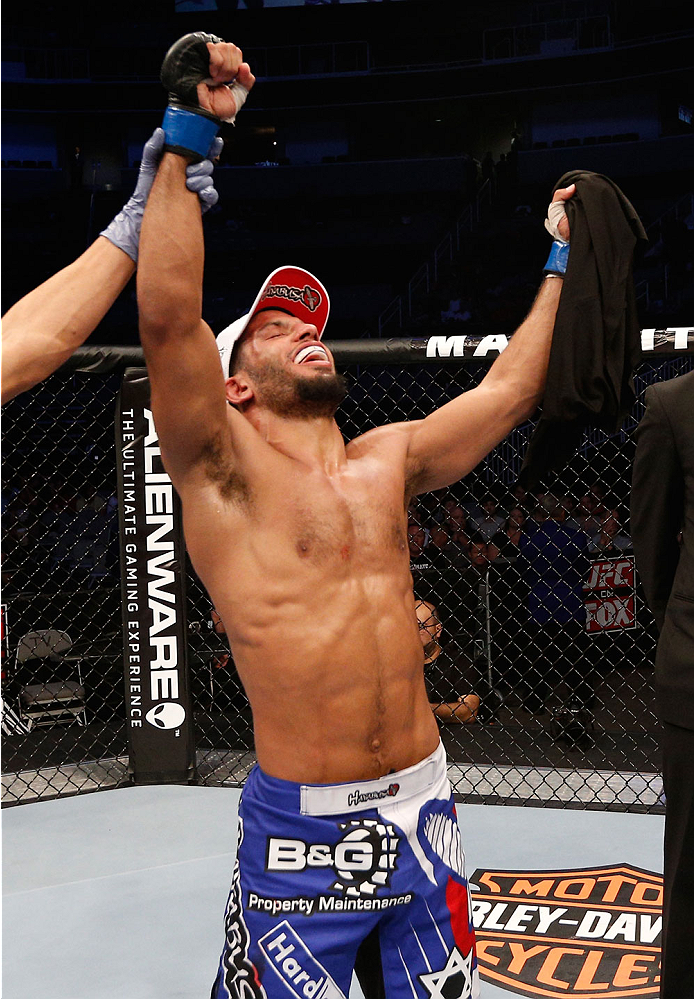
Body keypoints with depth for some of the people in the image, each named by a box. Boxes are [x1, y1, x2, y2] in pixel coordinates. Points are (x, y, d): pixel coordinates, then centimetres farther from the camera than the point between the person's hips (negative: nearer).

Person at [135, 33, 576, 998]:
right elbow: (167, 316, -21)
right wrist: (186, 138, -21)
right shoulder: (225, 469, -7)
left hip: (421, 808, 5)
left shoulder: (388, 460, 9)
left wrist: (564, 262, 18)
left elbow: (511, 389, 15)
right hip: (301, 827, -5)